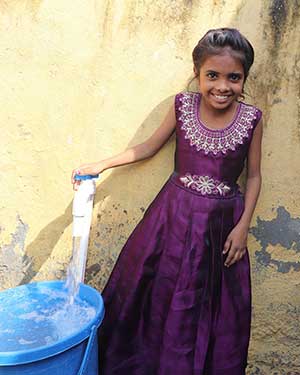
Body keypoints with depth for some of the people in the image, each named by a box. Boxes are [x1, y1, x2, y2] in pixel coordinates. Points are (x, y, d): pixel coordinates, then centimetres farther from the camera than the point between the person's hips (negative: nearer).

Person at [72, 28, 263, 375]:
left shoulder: (251, 119, -10)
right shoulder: (182, 106, -8)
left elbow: (253, 176, 0)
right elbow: (149, 147, 6)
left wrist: (242, 227, -5)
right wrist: (101, 165, 1)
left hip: (222, 221, -1)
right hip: (175, 215, 1)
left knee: (217, 309, 11)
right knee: (159, 296, 12)